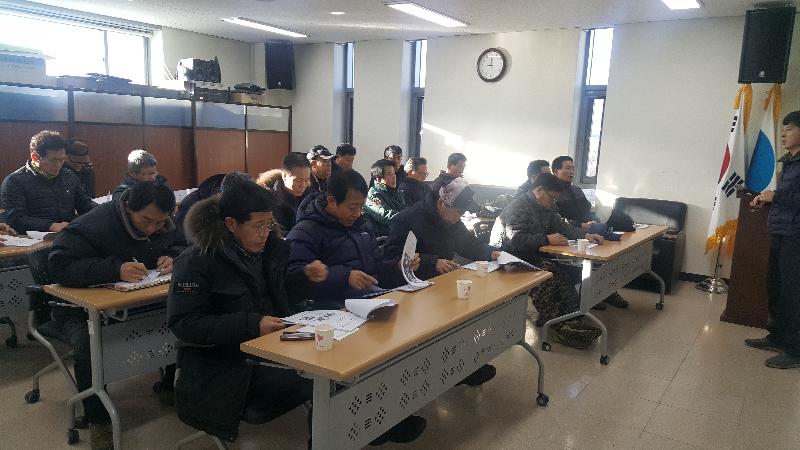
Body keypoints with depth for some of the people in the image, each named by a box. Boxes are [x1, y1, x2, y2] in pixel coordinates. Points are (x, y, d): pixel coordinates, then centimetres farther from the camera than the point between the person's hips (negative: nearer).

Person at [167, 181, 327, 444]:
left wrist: (305, 277, -1)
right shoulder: (198, 261, -12)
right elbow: (183, 324, -16)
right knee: (315, 380, -24)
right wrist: (251, 325, -23)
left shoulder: (267, 249, 7)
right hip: (224, 366, -6)